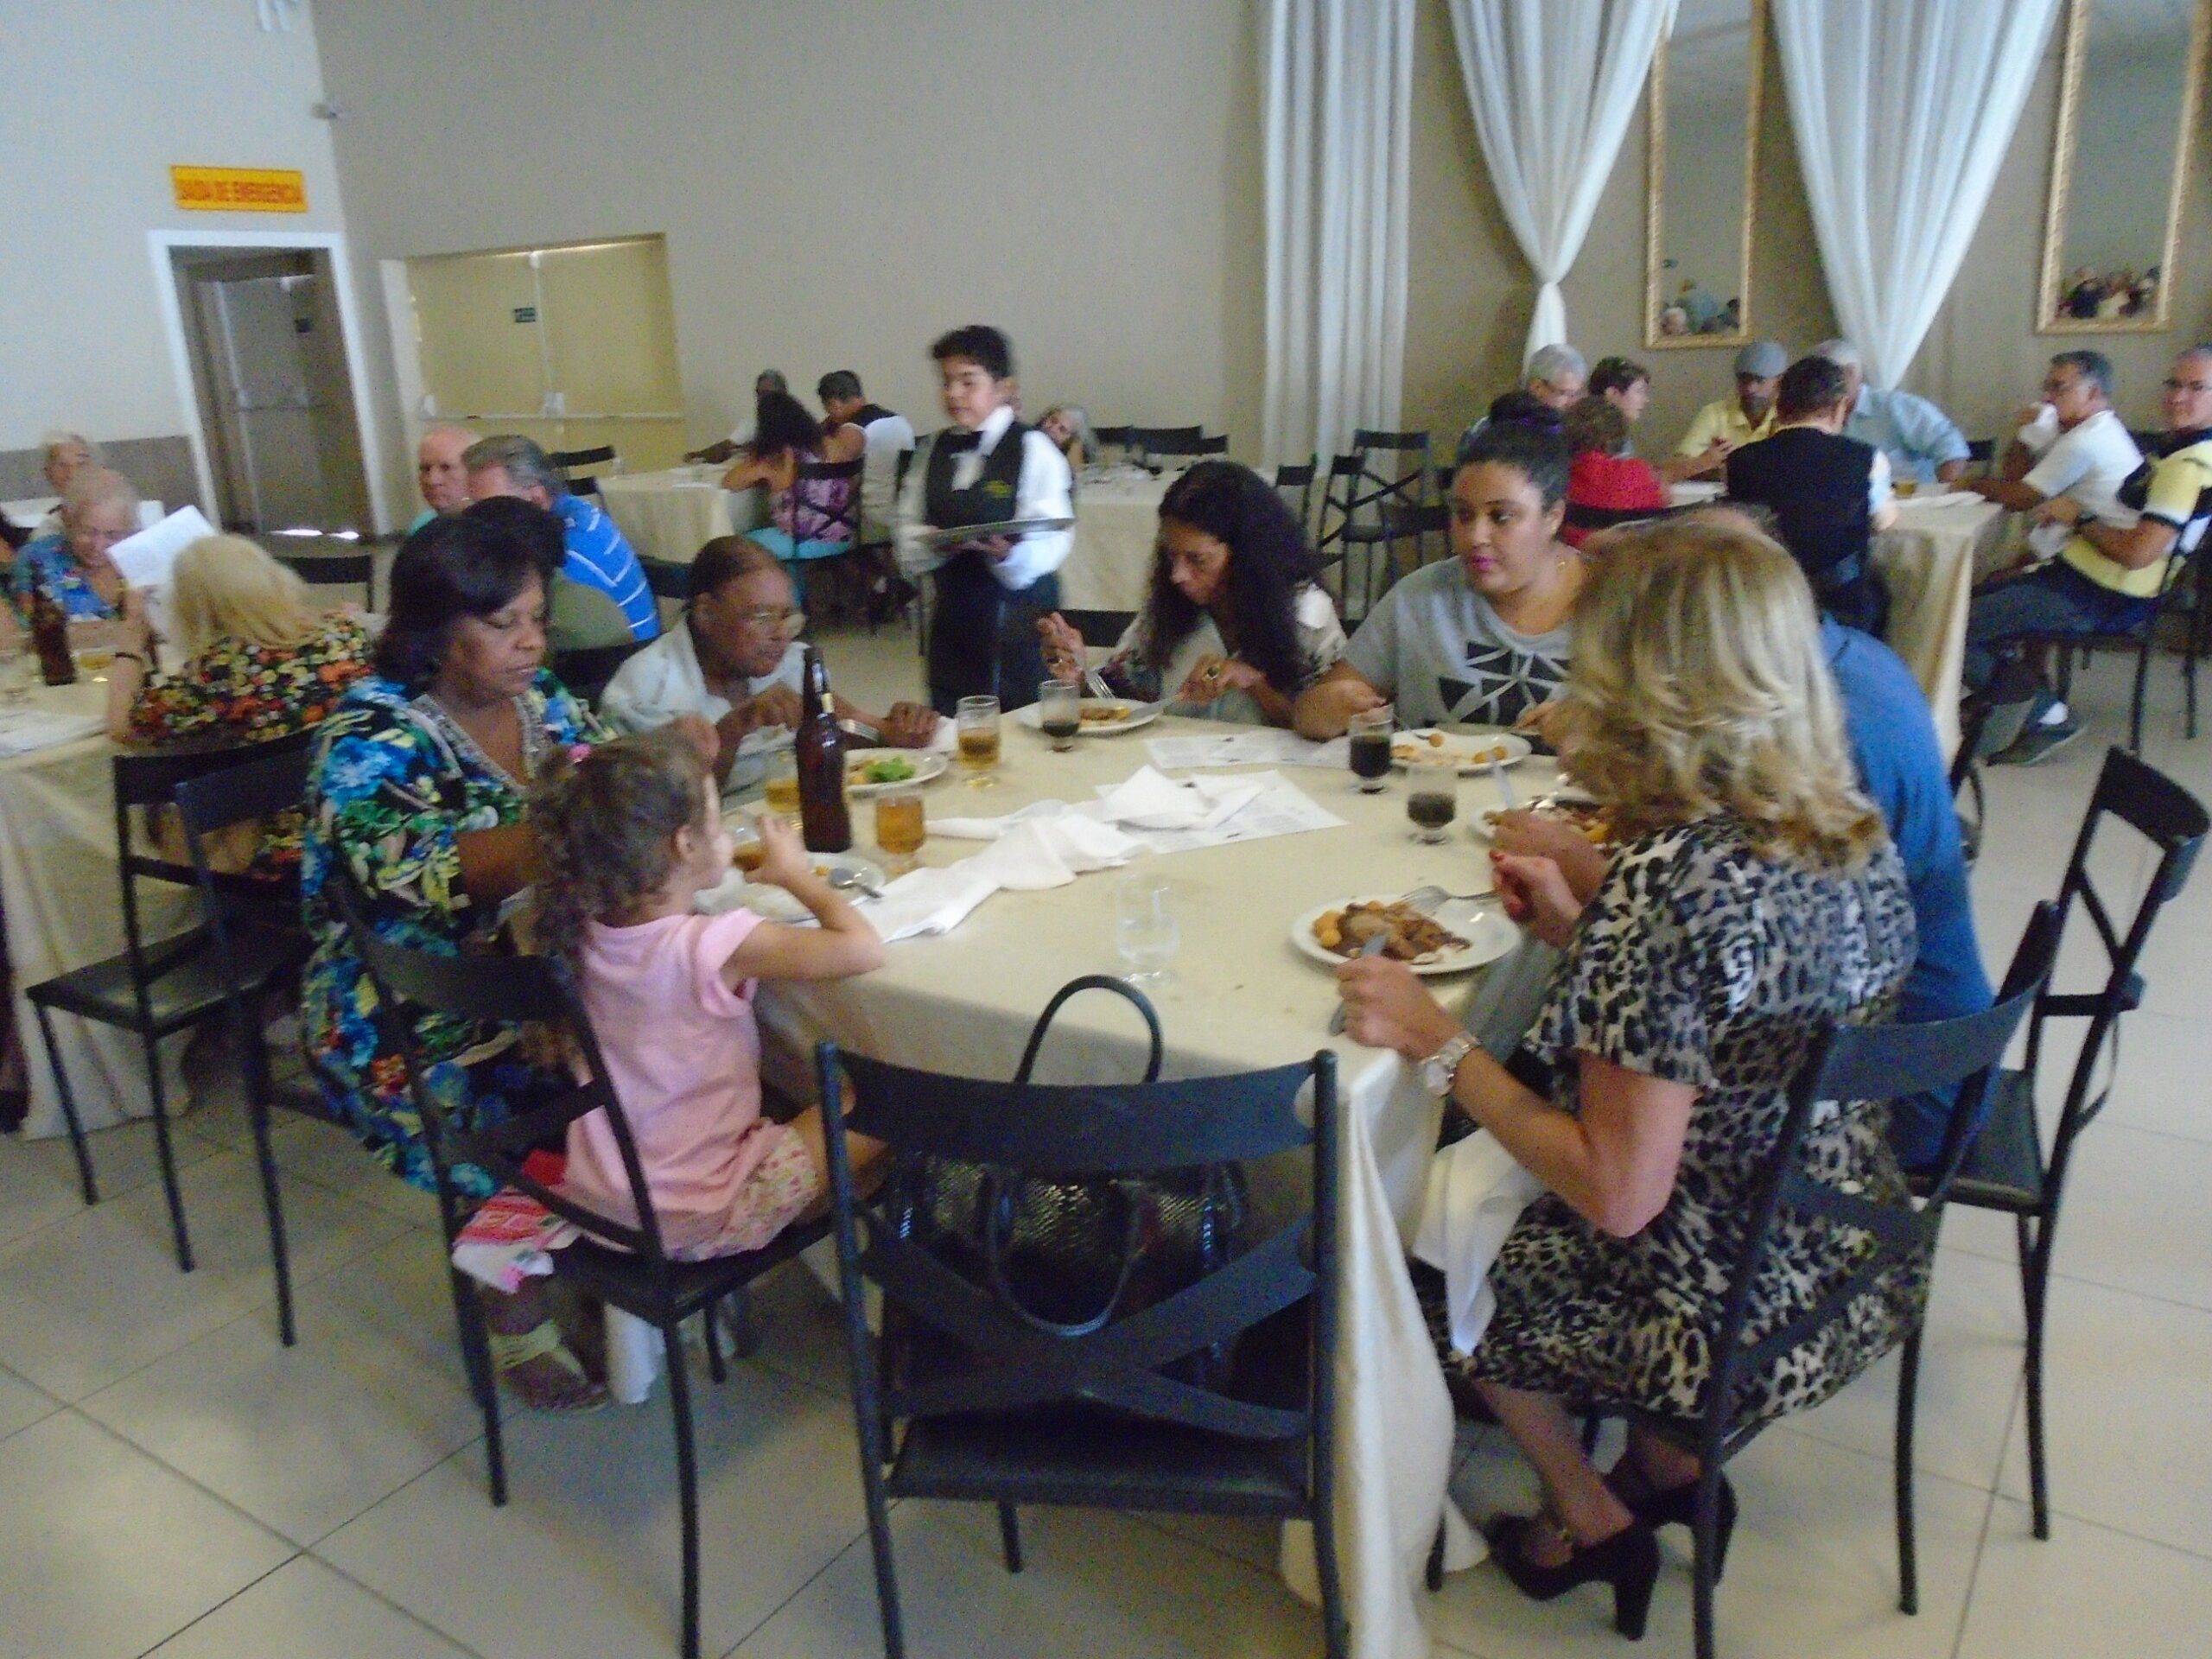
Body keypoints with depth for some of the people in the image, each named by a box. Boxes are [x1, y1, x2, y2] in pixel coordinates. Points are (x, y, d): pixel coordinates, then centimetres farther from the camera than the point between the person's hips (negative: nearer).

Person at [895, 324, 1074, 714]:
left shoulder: (1033, 448, -6)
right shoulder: (937, 448, 11)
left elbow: (1052, 537, -13)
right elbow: (909, 522, 11)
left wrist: (1009, 551, -33)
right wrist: (933, 542, -11)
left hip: (1017, 607, -5)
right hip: (952, 607, 5)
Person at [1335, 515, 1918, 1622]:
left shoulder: (1667, 882, -31)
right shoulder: (1853, 833, -6)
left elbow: (1617, 1192, -27)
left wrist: (1433, 1039, -20)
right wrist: (1579, 935, 2)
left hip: (1733, 1321, -7)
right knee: (1489, 1183, 28)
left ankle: (1589, 1522, 32)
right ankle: (1665, 1463, 35)